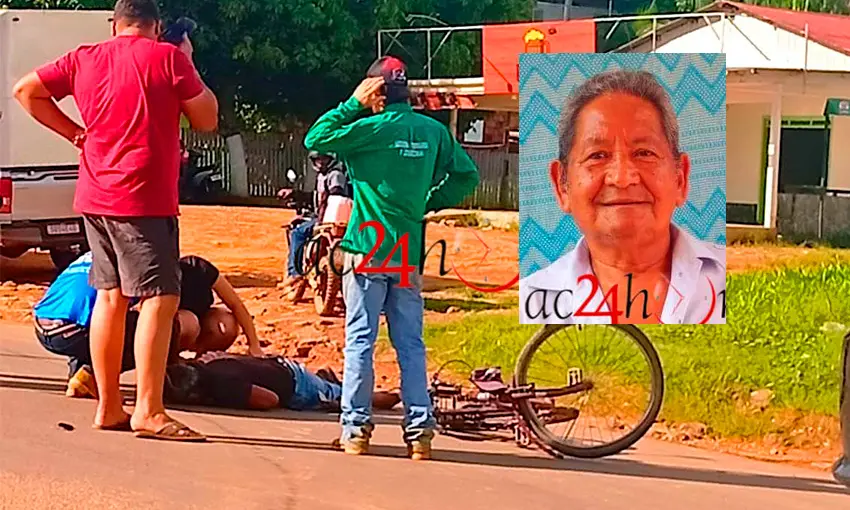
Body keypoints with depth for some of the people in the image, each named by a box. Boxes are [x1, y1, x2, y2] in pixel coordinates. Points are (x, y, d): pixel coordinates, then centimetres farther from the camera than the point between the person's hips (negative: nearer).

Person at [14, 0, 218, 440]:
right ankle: (148, 412, -13)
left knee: (110, 296, 13)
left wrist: (73, 131, 14)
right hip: (144, 201, -7)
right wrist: (188, 65, 11)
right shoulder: (168, 58, -6)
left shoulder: (84, 59, 9)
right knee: (160, 299, -7)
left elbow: (26, 90, 15)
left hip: (96, 198, 7)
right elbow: (207, 120, 1)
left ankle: (108, 407, 18)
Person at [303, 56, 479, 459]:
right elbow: (466, 176, 10)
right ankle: (419, 430, 5)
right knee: (410, 343, 7)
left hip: (369, 250, -4)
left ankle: (355, 428, 1)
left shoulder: (371, 128, -10)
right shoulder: (434, 131, 5)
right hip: (409, 253, 4)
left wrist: (353, 104, 0)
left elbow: (315, 139, -3)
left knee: (359, 339, 2)